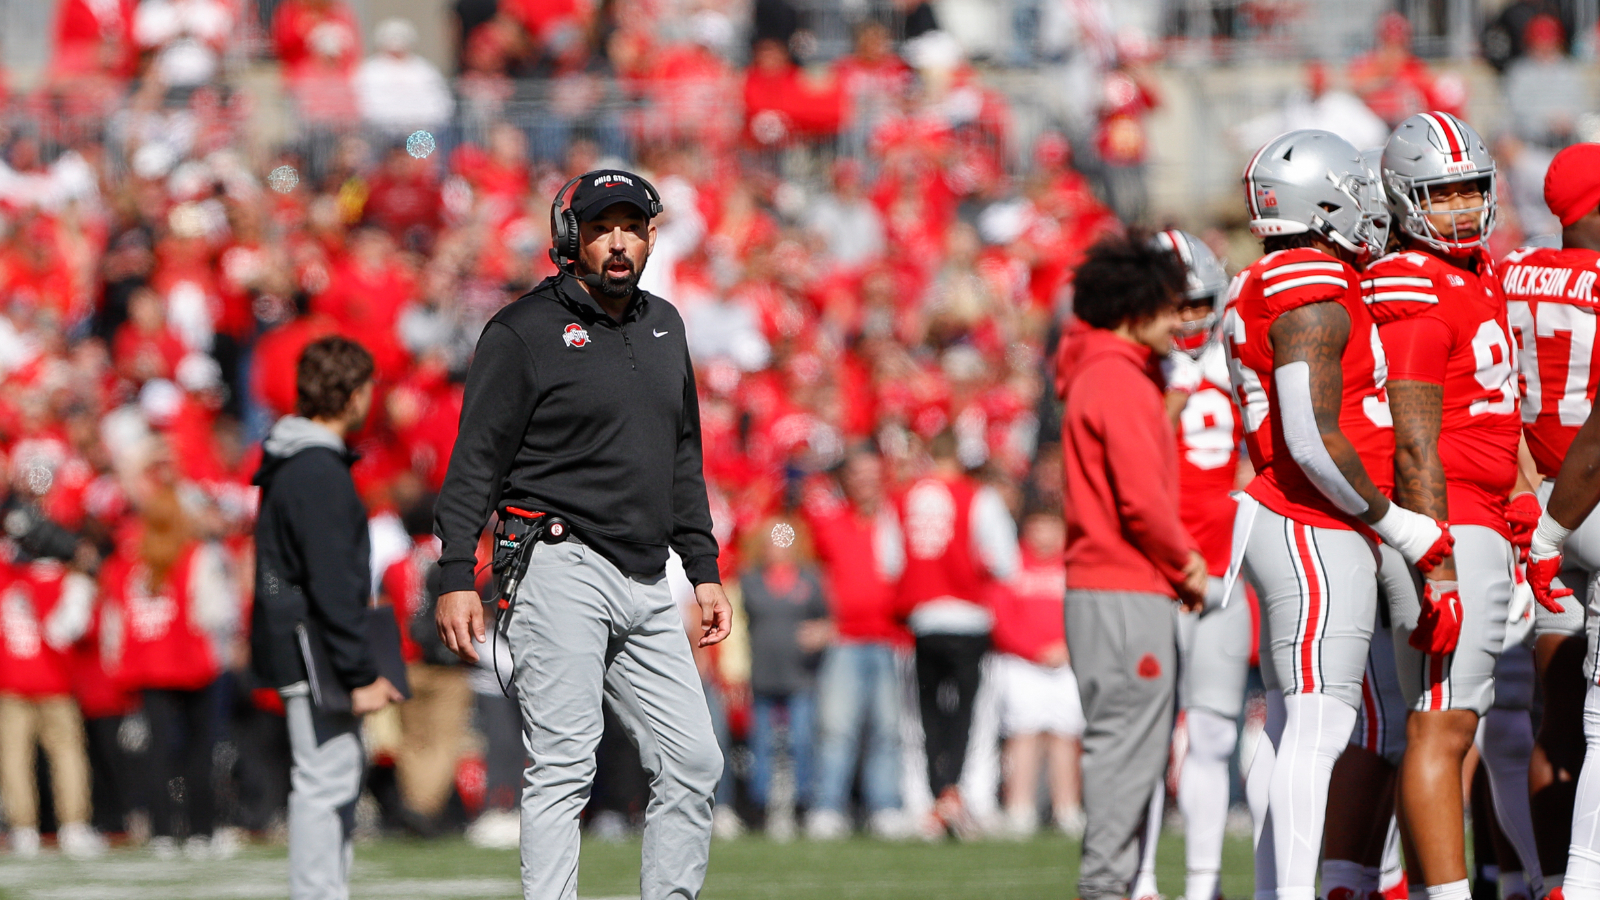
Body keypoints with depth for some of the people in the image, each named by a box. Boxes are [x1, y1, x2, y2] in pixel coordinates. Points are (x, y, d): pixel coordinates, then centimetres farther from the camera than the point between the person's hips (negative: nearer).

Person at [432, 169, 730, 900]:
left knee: (694, 764, 4)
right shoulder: (524, 332, -5)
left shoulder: (663, 326, 17)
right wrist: (457, 577, -16)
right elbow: (475, 462, -8)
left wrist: (704, 570, 19)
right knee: (564, 766, -11)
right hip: (560, 572, -7)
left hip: (647, 588, 7)